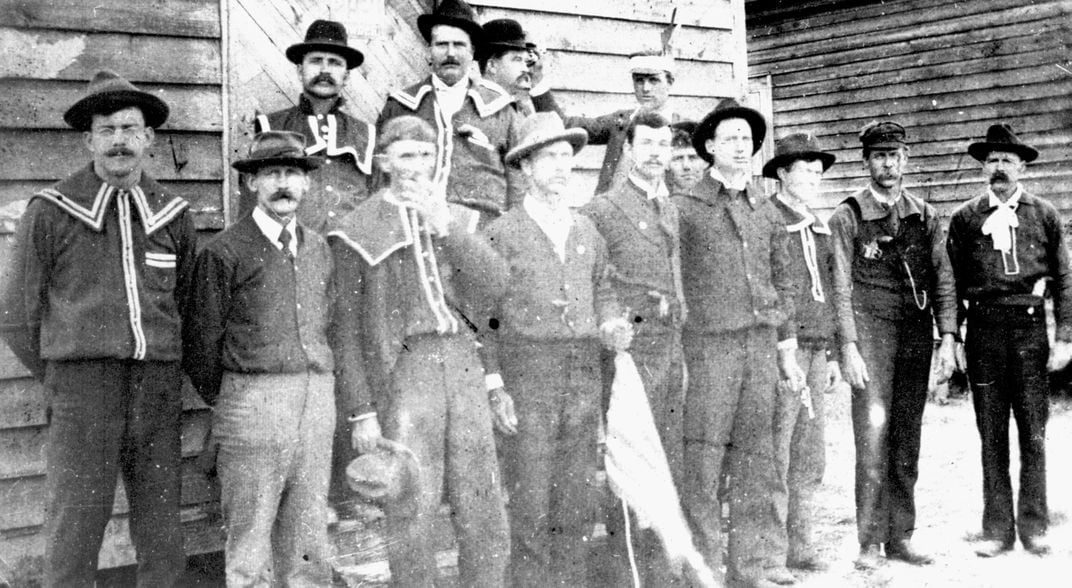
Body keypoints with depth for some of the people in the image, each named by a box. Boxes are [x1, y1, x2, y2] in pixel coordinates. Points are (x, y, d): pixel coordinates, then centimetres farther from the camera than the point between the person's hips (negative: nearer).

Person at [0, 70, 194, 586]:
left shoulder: (173, 214, 9)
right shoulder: (51, 211, 0)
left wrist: (162, 374, 13)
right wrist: (61, 381, 7)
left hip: (159, 392, 3)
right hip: (82, 389, -3)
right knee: (72, 542, -2)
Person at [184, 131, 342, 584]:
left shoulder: (318, 249, 12)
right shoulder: (225, 251, -5)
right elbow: (202, 338, -2)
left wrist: (321, 389, 14)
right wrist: (221, 400, 5)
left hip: (318, 401, 5)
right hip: (253, 395, -5)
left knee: (308, 531, 12)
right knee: (249, 534, 1)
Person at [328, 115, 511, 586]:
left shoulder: (454, 218, 15)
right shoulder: (359, 230, 1)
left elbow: (495, 283, 1)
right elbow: (349, 328, 1)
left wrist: (444, 225, -9)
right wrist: (363, 411, -4)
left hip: (462, 366, 4)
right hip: (402, 375, -4)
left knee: (485, 512, 7)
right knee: (411, 517, 0)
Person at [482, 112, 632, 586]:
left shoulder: (586, 231, 12)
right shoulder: (502, 233, -3)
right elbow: (483, 317, -4)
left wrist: (611, 326, -1)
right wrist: (494, 387, -10)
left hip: (584, 374, 5)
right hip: (526, 377, -4)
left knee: (577, 497, 9)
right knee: (530, 501, -1)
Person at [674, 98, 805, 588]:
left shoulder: (768, 212, 15)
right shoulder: (685, 208, 0)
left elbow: (782, 283, 18)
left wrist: (787, 351, 15)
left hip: (761, 343, 5)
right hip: (708, 345, -5)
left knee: (756, 459, 8)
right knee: (703, 457, -4)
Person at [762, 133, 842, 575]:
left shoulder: (820, 228, 19)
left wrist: (832, 354, 20)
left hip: (817, 350, 8)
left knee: (811, 457, 11)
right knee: (776, 455, -4)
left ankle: (800, 543, 20)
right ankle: (771, 551, 4)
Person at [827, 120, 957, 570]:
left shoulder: (924, 216, 12)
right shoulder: (847, 216, 1)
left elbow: (943, 278, 11)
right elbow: (842, 287, -3)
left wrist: (947, 338, 2)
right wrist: (849, 347, -10)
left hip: (917, 332, 4)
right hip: (871, 330, -4)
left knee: (907, 438, 7)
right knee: (873, 435, -8)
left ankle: (900, 537, 16)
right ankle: (869, 541, -1)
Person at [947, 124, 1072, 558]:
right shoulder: (965, 218, 7)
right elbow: (952, 281, 7)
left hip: (1030, 329, 0)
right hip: (983, 330, 0)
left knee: (1033, 432, 5)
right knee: (991, 435, 5)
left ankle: (1033, 526, 15)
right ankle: (997, 529, 13)